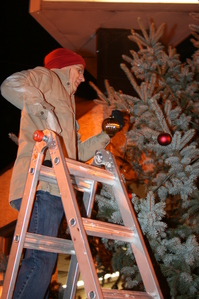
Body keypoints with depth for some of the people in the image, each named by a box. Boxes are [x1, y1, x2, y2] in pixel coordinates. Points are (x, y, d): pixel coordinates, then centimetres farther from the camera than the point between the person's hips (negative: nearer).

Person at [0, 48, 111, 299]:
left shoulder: (65, 101, 36)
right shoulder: (45, 77, 12)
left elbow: (75, 152, 32)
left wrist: (104, 136, 27)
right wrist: (44, 112, -17)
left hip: (53, 188, 9)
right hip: (41, 183, -9)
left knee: (43, 260, 3)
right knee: (42, 258, -18)